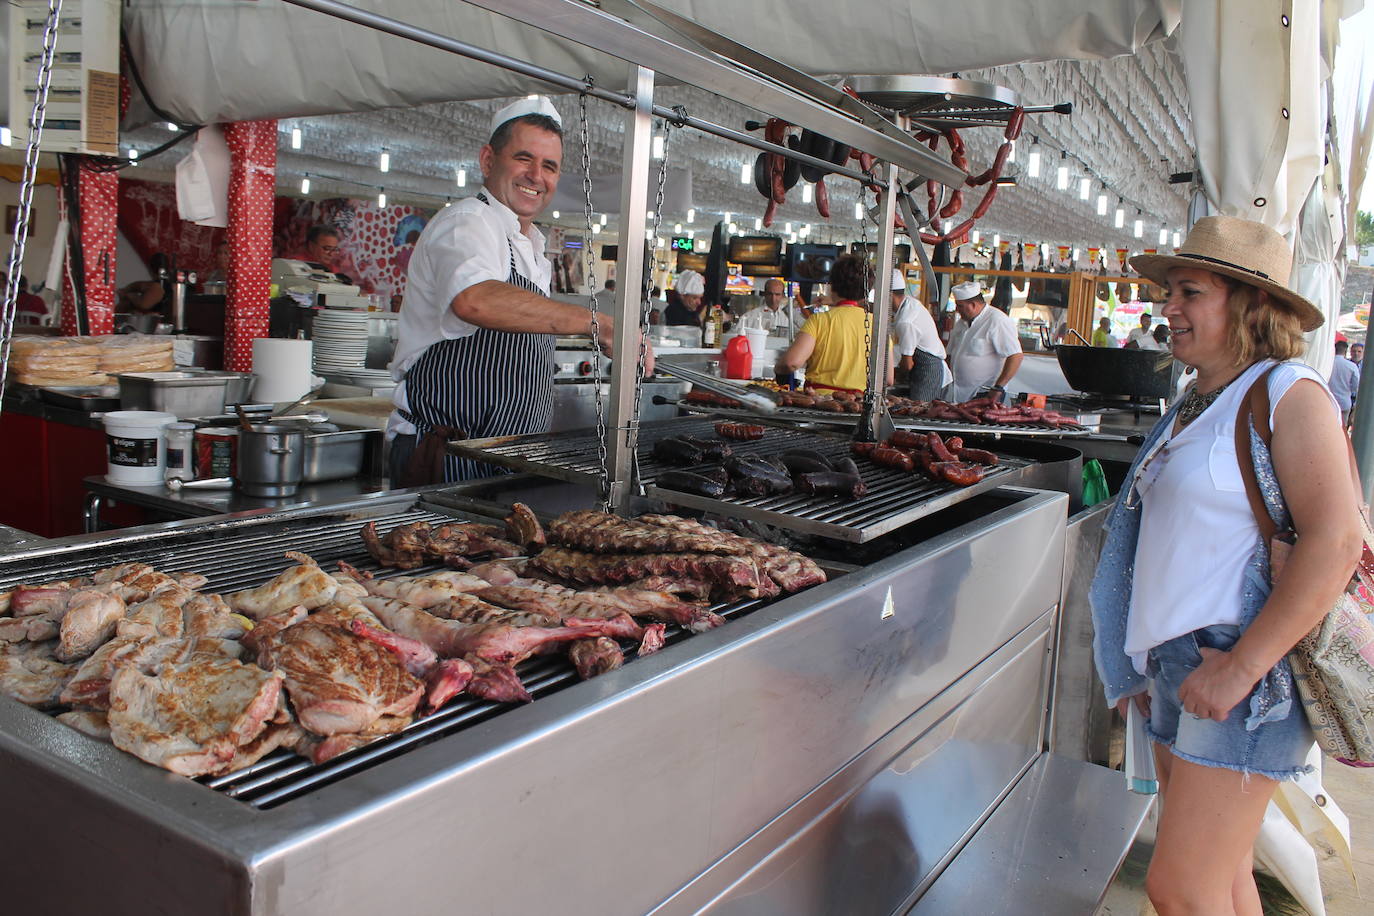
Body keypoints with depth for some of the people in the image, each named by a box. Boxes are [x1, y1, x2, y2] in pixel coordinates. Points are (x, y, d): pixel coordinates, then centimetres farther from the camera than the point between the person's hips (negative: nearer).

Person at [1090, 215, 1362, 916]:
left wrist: (1240, 666, -23)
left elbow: (1335, 543, -21)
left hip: (1245, 675, -8)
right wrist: (1150, 663, 18)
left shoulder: (1289, 393, -10)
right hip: (1179, 671, 8)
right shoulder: (1196, 404, 16)